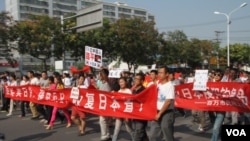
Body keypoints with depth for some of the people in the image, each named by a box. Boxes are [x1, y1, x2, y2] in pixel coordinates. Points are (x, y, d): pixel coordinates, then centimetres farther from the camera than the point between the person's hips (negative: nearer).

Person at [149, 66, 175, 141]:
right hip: (157, 113, 7)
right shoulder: (158, 86, 10)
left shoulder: (170, 86, -11)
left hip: (167, 113, -7)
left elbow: (168, 102, -17)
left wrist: (160, 113, -16)